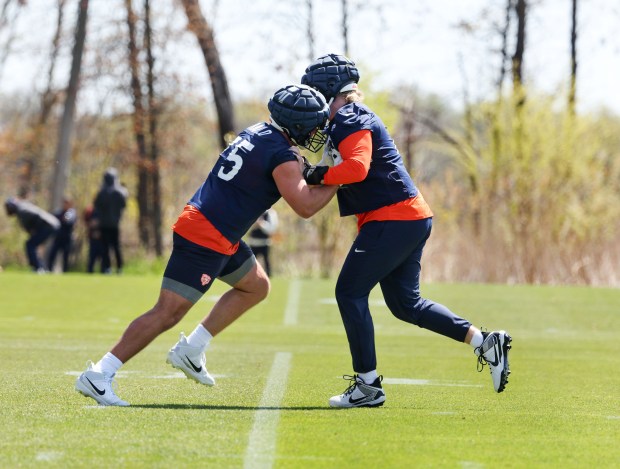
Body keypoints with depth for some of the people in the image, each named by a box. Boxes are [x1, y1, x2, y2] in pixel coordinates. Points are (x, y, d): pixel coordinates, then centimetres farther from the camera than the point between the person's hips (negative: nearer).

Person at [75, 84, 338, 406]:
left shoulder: (256, 132, 11)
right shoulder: (282, 157, -14)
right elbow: (305, 207, -20)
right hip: (205, 238, -10)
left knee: (256, 286, 23)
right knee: (168, 313, -10)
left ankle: (191, 350, 20)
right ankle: (98, 376, -12)